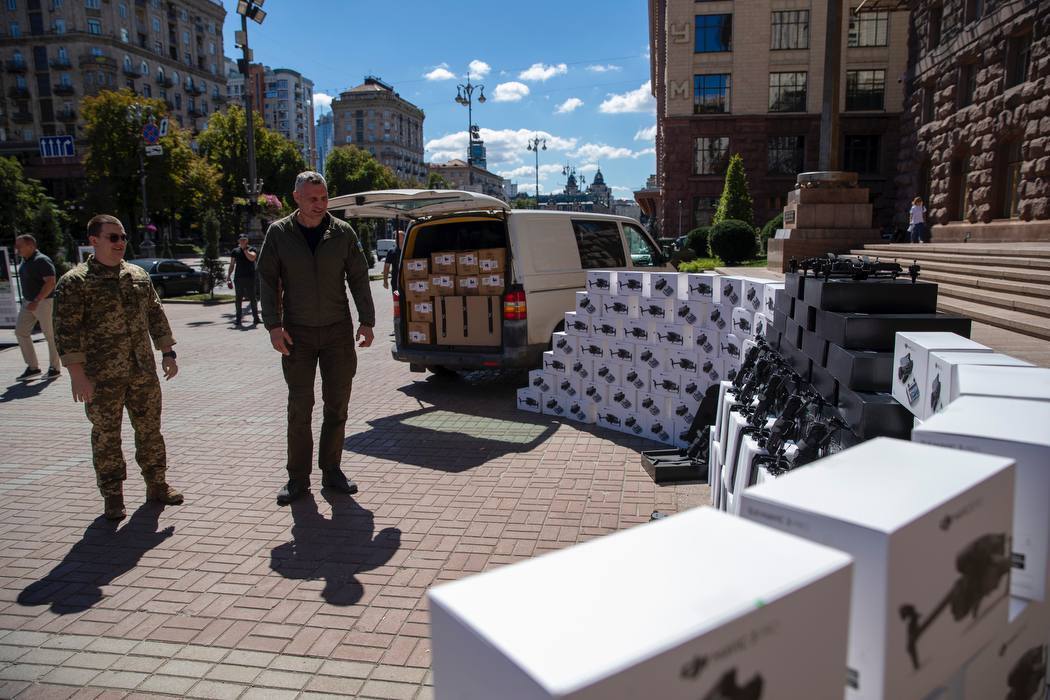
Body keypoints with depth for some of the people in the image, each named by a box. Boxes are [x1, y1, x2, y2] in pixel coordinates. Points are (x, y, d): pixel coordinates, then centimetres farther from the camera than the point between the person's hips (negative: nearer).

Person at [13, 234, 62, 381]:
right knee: (20, 331, 4)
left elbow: (50, 283, -23)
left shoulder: (42, 261, -15)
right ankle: (33, 367, 9)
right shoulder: (24, 261, 12)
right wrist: (28, 301, 18)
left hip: (44, 302, -9)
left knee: (50, 335, 0)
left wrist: (36, 301, -27)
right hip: (28, 303, 9)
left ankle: (54, 368, 9)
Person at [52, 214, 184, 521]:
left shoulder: (139, 275, 10)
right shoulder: (74, 282, -7)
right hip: (102, 378, -4)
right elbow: (66, 331, -10)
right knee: (106, 436, 6)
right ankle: (113, 497, 18)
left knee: (150, 429, 11)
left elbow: (156, 315, 15)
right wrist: (77, 374, -14)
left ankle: (157, 485, 25)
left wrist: (167, 353, 11)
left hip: (143, 371, 5)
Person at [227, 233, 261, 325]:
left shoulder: (252, 249, 5)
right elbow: (232, 265, 14)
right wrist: (228, 275, 5)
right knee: (238, 298, 3)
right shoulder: (235, 251, 13)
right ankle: (238, 318, 7)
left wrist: (245, 249, -9)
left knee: (253, 298, -1)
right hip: (238, 277, 3)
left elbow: (252, 258, -16)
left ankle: (255, 317, 6)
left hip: (250, 277, -3)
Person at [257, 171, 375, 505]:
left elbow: (359, 279, 4)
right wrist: (273, 324, -8)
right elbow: (268, 281, 1)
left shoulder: (343, 232, 1)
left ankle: (331, 470, 21)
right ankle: (298, 477, 15)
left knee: (337, 405, 7)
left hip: (338, 331, 1)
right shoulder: (278, 233, -1)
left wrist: (366, 321, -2)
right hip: (297, 333, -1)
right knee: (300, 408, 3)